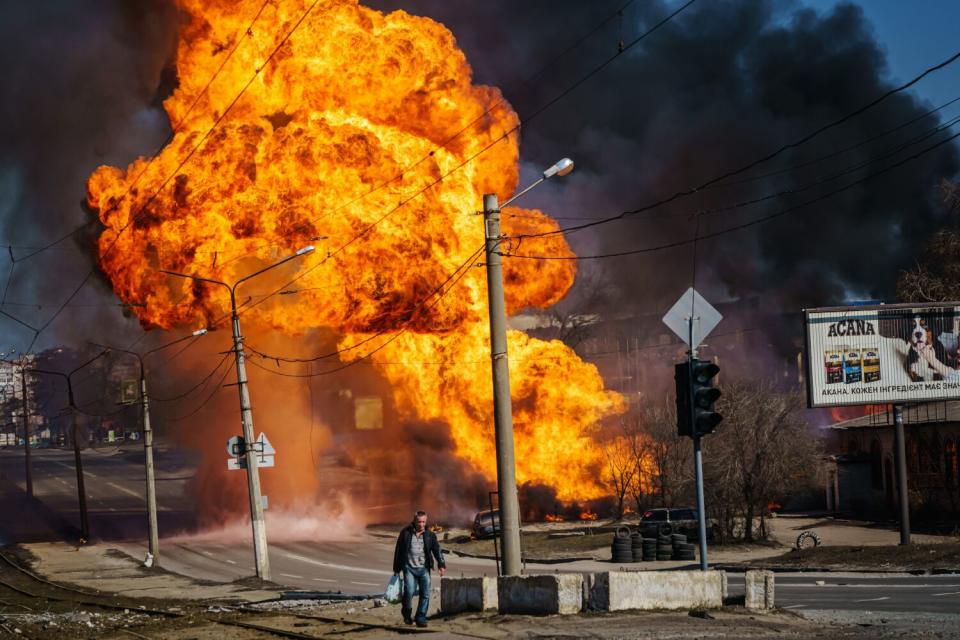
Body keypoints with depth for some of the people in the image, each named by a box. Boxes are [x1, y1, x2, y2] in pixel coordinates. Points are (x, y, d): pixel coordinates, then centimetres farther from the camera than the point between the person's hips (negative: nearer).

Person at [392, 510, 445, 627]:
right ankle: (407, 614, 10)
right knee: (409, 591, -15)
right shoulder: (405, 533, 2)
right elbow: (398, 551, 7)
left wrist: (441, 565, -11)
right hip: (409, 568, -2)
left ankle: (421, 618, 6)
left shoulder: (430, 535, 7)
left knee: (425, 594, -4)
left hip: (424, 569, 2)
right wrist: (396, 569, 7)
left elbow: (437, 550, 3)